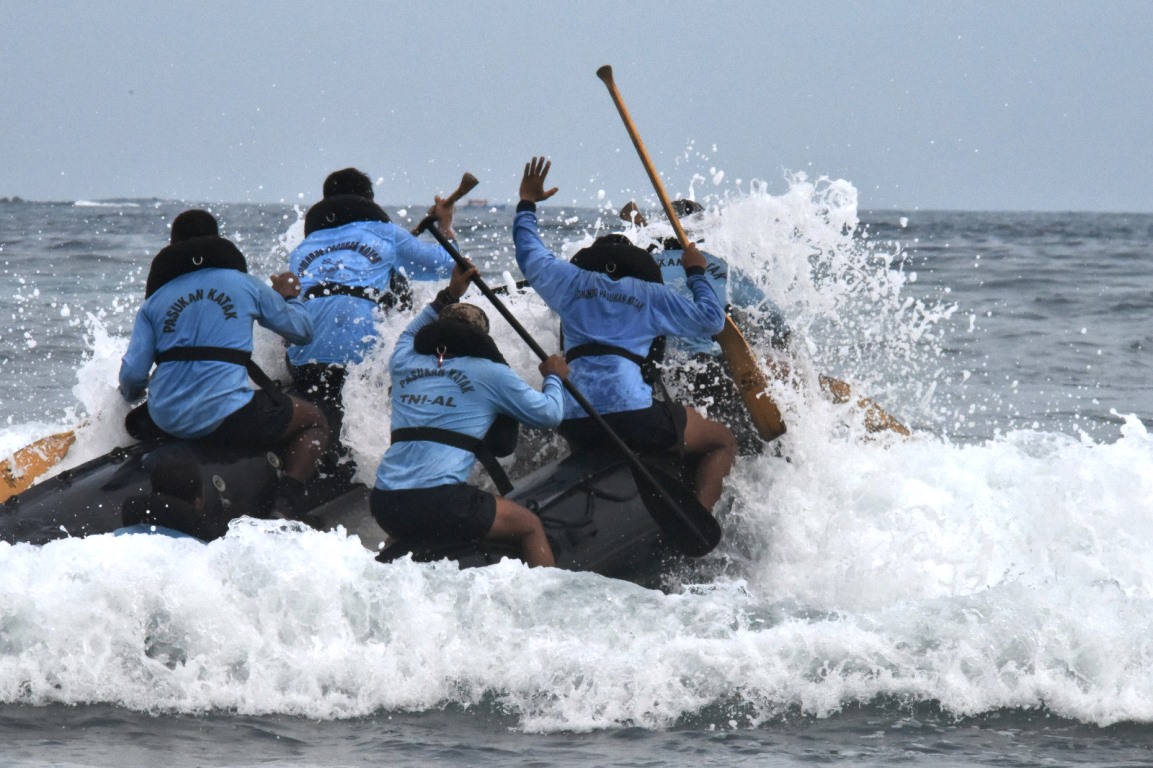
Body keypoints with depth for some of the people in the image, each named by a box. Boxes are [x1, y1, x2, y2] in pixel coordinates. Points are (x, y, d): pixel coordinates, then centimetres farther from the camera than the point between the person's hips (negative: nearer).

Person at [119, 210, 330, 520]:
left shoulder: (154, 301, 14)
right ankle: (285, 508, -6)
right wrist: (289, 297, 40)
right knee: (313, 421, 16)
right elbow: (301, 330, 19)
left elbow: (132, 375, 6)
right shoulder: (243, 284, 9)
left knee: (135, 420, 38)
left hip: (165, 422, 4)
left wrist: (130, 395, 30)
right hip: (228, 418, -4)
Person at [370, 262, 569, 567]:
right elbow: (549, 414, 10)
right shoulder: (490, 373, 4)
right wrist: (554, 377, 29)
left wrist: (449, 296, 47)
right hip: (440, 503, -5)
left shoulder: (404, 364, 17)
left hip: (384, 506, 5)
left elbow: (411, 335, 43)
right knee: (531, 527, 13)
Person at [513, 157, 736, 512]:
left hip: (574, 424, 4)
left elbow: (529, 255, 34)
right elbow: (711, 319, 13)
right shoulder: (650, 294, 12)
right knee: (722, 442, 13)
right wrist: (696, 273, 28)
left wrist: (527, 204, 48)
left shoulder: (572, 282, 18)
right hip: (632, 413, -4)